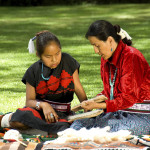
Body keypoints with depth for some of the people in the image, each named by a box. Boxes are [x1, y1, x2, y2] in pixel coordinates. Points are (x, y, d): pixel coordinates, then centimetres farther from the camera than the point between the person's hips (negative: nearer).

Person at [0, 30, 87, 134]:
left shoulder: (67, 61, 3)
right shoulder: (33, 71, 0)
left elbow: (79, 90, 7)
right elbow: (29, 101, 0)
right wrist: (42, 105, -22)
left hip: (61, 113, 2)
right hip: (38, 110, -2)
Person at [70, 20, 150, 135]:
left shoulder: (131, 57, -15)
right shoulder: (106, 59, 12)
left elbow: (128, 97, -18)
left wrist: (99, 105, -23)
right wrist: (94, 101, -1)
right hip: (117, 112, 8)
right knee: (78, 125, -12)